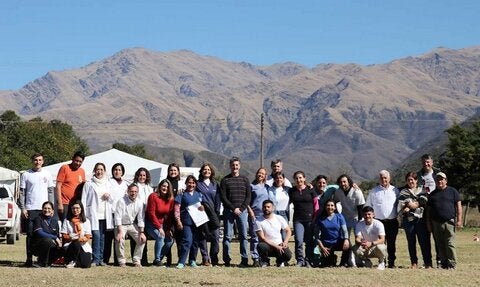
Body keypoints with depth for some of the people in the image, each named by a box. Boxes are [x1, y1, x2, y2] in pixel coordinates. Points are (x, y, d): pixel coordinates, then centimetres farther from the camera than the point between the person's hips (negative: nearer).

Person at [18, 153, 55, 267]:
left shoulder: (47, 174, 10)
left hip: (44, 209, 2)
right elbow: (22, 193, 2)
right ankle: (29, 259, 0)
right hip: (30, 210, -2)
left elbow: (51, 192, 11)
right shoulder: (26, 175, 4)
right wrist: (23, 208, -5)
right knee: (30, 235, -3)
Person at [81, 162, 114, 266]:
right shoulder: (89, 184, 4)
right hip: (93, 214, -4)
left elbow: (113, 200, 21)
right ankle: (95, 259, -10)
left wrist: (109, 196, -1)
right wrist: (83, 214, -7)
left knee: (102, 238, 4)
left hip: (105, 215, 4)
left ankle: (100, 259, 10)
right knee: (96, 236, -14)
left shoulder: (108, 184, 17)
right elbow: (84, 200, 1)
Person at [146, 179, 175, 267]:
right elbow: (151, 213, -17)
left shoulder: (170, 199, 0)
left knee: (170, 240, -4)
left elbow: (170, 215, 3)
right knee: (160, 237, -26)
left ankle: (159, 259, 9)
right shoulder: (153, 196, -16)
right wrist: (159, 227, -20)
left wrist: (169, 229, -5)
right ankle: (157, 260, -16)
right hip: (151, 223, -6)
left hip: (162, 223, 6)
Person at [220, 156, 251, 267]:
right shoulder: (225, 180, 5)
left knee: (243, 236, -1)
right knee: (228, 236, -1)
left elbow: (248, 196, 7)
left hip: (242, 211, 1)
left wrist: (241, 208, -7)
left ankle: (244, 259, 1)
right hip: (229, 211, -1)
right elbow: (223, 197, -1)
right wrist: (233, 208, -9)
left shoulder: (245, 179, 11)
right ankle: (227, 260, 2)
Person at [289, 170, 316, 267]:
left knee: (309, 241, 2)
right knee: (299, 241, -10)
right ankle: (300, 260, 0)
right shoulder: (291, 191, 9)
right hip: (298, 219, 1)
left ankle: (308, 261, 12)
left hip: (310, 219, -1)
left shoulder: (310, 190, 3)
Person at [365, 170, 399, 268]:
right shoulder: (374, 192, 7)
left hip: (392, 222, 1)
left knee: (391, 243, 4)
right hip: (379, 221, -1)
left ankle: (391, 263, 9)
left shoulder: (395, 190, 9)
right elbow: (367, 206, 11)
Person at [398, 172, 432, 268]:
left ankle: (428, 263, -3)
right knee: (411, 242, 3)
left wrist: (411, 205, -9)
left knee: (424, 242, -5)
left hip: (421, 219, -1)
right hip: (408, 220, 1)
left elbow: (424, 202, -2)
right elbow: (401, 206, 2)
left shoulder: (422, 191, 16)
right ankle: (414, 263, 9)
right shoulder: (403, 192, 15)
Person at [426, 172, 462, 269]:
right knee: (440, 245, 5)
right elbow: (428, 210, 19)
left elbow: (458, 206, 4)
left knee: (450, 244, -8)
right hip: (436, 224, 4)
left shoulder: (452, 191, 7)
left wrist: (459, 220, -5)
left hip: (449, 222, -4)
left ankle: (452, 264, -5)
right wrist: (429, 223, 13)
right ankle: (443, 263, 10)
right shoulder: (432, 194, 17)